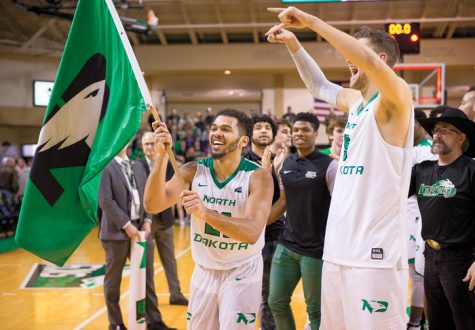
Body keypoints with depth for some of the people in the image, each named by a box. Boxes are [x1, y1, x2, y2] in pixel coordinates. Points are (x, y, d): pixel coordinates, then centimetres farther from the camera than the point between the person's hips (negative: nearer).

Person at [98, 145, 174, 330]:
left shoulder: (137, 167, 13)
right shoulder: (105, 167, -9)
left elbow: (146, 195, 14)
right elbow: (105, 201, -15)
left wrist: (147, 220, -1)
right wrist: (126, 225, -16)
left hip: (140, 228, 6)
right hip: (117, 231, -6)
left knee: (147, 276, 9)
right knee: (113, 279, 7)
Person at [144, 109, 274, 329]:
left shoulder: (258, 177, -16)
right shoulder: (193, 171, -6)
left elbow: (252, 232, -29)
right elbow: (153, 205, -18)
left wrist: (206, 213, -42)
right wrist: (162, 156, -29)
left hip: (241, 272, -4)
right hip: (204, 271, 4)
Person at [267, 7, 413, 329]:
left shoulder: (396, 99, -9)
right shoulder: (356, 101, 15)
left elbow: (369, 61, -28)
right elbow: (319, 86, 32)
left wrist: (312, 21, -22)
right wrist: (293, 43, 19)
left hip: (375, 254, -8)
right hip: (339, 250, 8)